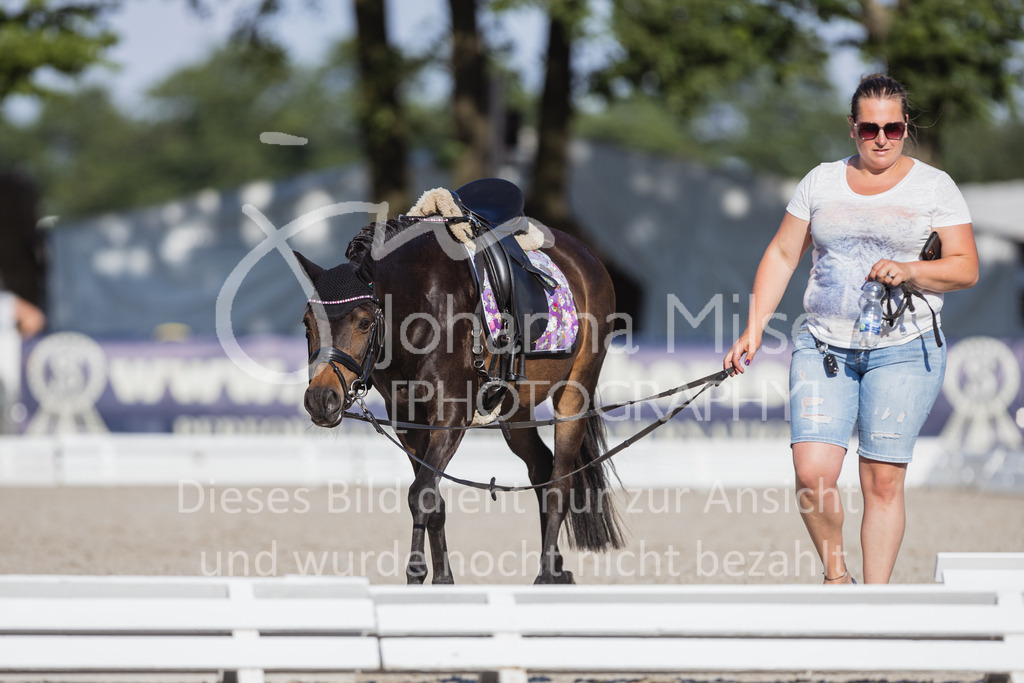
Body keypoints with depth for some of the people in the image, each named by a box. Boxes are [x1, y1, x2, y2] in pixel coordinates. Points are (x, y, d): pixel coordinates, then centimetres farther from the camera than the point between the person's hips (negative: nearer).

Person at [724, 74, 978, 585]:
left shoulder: (934, 187, 4)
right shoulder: (821, 182, 11)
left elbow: (965, 269, 0)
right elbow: (782, 256, 14)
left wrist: (908, 270, -18)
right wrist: (755, 327, 4)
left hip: (903, 351, -2)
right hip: (823, 348, 2)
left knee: (882, 481, -5)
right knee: (812, 473, -13)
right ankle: (835, 576, 9)